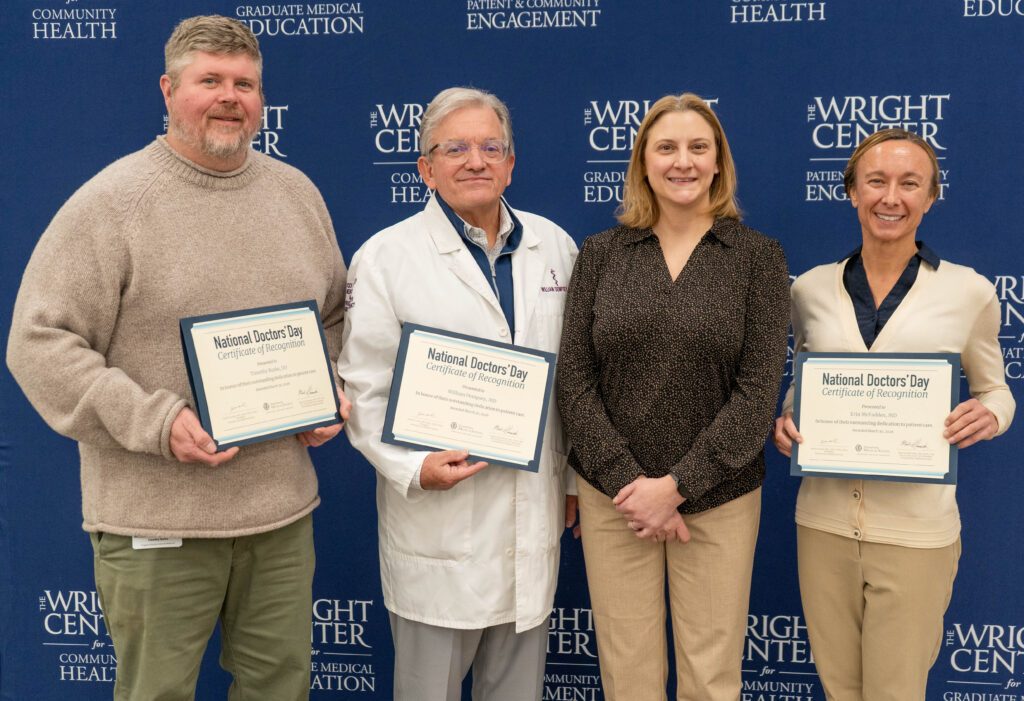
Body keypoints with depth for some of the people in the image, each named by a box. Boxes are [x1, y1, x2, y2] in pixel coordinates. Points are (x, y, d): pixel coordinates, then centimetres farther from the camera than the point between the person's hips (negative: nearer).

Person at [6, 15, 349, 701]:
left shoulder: (298, 194, 10)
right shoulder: (111, 202, -8)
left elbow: (336, 315, 20)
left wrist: (333, 393, 3)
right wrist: (155, 423, -19)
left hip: (283, 510, 5)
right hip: (155, 521, -4)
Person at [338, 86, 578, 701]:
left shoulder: (554, 246, 8)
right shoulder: (387, 257, -4)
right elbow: (364, 389, -5)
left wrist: (575, 477, 13)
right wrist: (413, 468, -19)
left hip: (535, 516, 4)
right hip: (439, 519, -3)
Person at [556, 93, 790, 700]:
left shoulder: (759, 257, 0)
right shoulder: (602, 254, 4)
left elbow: (758, 391, -7)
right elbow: (575, 379, -1)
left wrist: (676, 485, -13)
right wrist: (628, 481, -11)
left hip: (718, 497, -1)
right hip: (612, 494, 1)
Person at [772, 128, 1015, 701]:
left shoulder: (969, 291, -3)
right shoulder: (812, 289, 3)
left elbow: (995, 388, 9)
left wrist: (988, 416, -13)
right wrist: (787, 421, -4)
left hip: (915, 529, -2)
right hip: (825, 519, 3)